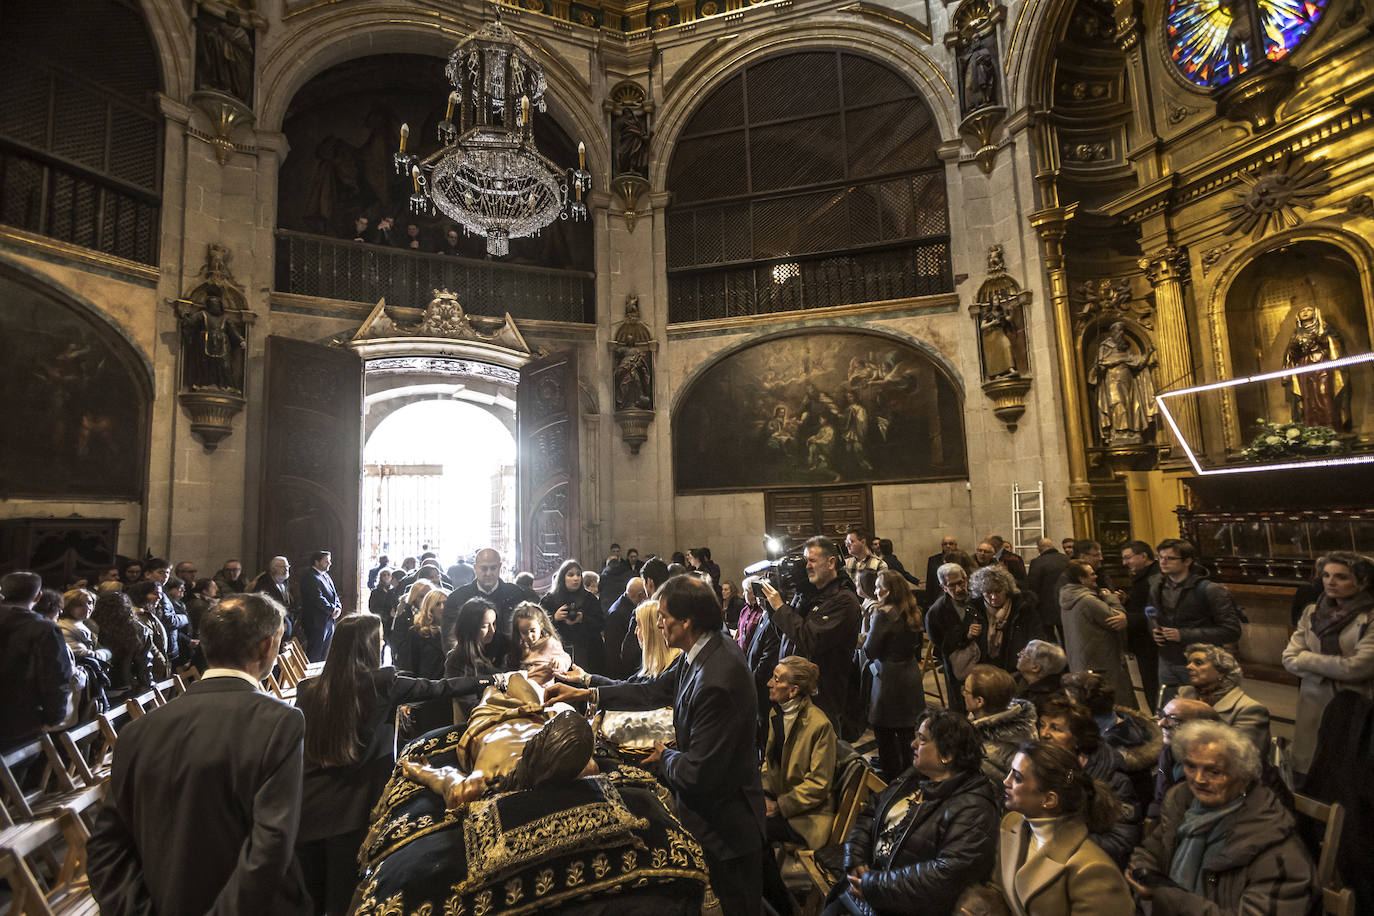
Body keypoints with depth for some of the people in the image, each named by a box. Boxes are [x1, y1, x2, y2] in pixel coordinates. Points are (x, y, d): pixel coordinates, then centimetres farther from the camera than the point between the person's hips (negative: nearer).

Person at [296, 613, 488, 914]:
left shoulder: (308, 690, -4)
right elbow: (438, 689, -5)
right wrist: (486, 680, 4)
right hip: (350, 810, -3)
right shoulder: (381, 684, -12)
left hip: (305, 809, 3)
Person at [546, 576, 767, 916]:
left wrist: (664, 757, -8)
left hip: (723, 824, -9)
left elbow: (698, 772, -30)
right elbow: (657, 690, 5)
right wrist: (586, 693, 5)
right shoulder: (705, 650, -6)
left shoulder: (716, 682, -36)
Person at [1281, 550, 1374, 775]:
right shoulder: (1311, 613, 8)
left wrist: (1306, 659, -5)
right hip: (1314, 703, 4)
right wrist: (1333, 669, -10)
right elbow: (1289, 658, 2)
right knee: (1304, 767, 6)